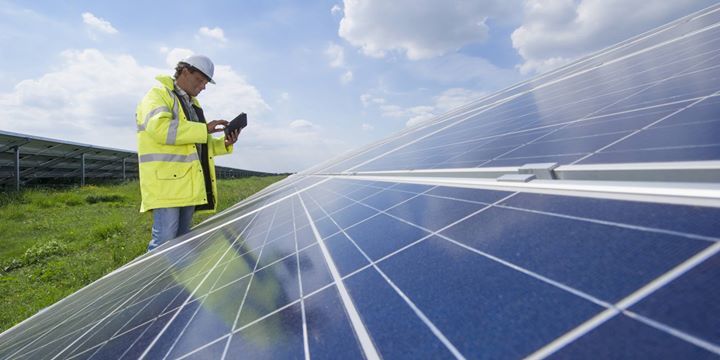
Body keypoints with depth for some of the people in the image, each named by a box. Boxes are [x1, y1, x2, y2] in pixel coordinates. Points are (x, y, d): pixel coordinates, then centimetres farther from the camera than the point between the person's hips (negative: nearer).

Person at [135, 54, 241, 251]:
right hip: (167, 183, -8)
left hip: (188, 184, 8)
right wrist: (204, 129, -19)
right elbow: (161, 128, -22)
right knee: (164, 242, -8)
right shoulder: (158, 95, -1)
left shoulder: (193, 104, 24)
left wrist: (224, 144, 6)